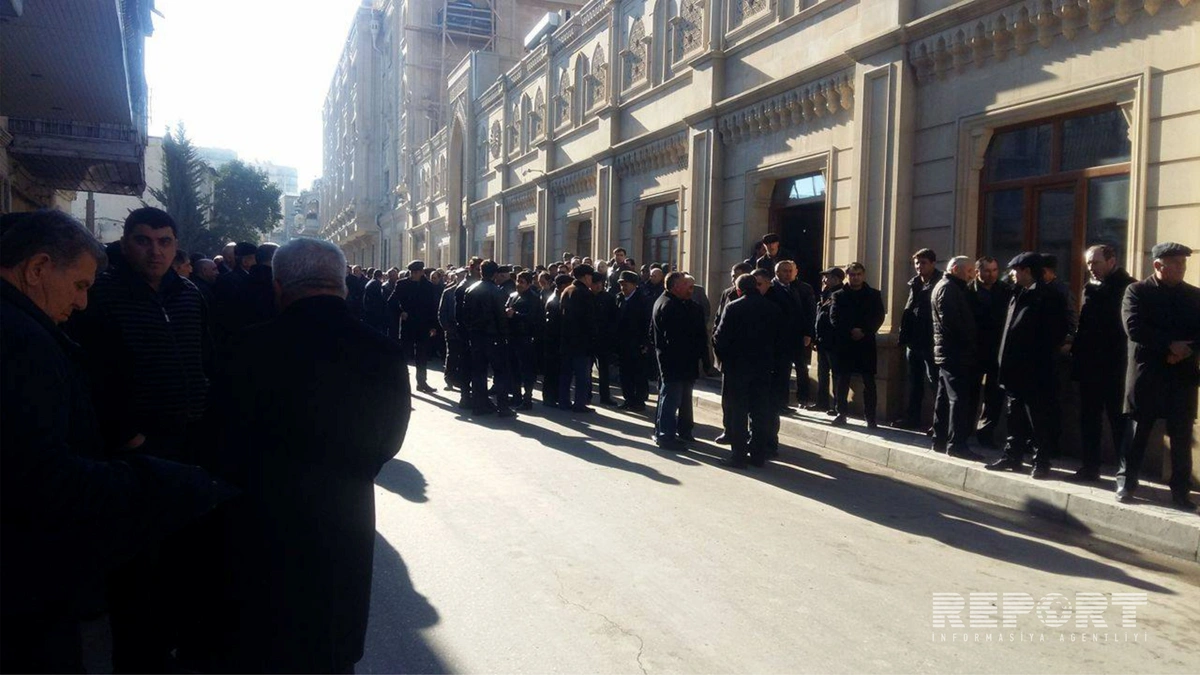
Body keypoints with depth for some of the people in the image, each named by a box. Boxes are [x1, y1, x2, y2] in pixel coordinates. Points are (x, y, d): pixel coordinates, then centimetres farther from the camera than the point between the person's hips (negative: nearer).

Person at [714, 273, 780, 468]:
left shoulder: (733, 308, -11)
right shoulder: (772, 308, 4)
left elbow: (720, 338, -13)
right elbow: (777, 337, 8)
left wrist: (723, 356, 3)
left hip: (736, 366, -4)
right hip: (763, 366, 4)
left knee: (736, 412, 3)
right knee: (760, 411, 11)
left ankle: (738, 455, 2)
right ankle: (758, 454, 16)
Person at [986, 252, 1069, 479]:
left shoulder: (1049, 298, -9)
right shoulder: (1018, 295, 13)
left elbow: (1057, 333, -11)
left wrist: (1042, 357, -12)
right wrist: (1007, 360, 7)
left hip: (1035, 371, -8)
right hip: (1016, 369, 8)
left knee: (1039, 419, 1)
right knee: (1015, 416, 14)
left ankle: (1041, 462, 9)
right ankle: (1013, 456, 23)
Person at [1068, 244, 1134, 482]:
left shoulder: (1127, 286, -6)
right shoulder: (1092, 288, 11)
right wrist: (1077, 350, 3)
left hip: (1114, 365, -6)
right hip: (1090, 364, 6)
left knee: (1119, 421, 1)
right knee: (1089, 419, 9)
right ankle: (1090, 467, 17)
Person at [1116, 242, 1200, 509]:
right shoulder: (1137, 291, 1)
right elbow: (1133, 327, -12)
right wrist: (1170, 345, -16)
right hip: (1146, 373, -3)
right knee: (1136, 431, 4)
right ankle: (1127, 481, 15)